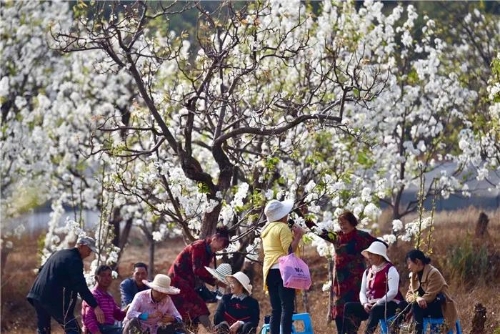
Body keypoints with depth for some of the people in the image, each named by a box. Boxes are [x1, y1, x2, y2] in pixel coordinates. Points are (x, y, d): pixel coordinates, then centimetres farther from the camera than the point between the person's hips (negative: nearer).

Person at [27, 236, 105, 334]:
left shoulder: (59, 253, 21)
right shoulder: (74, 260, -8)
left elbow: (41, 270, 30)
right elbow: (81, 286, -17)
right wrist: (95, 306, -20)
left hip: (38, 295, 9)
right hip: (54, 299, -9)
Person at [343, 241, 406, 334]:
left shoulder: (390, 270, -5)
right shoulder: (367, 272, 17)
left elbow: (393, 291, -16)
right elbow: (363, 291, 13)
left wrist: (378, 303, -20)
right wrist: (364, 303, -9)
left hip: (389, 305, -7)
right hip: (371, 306, 7)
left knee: (376, 310, -40)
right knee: (349, 307, -14)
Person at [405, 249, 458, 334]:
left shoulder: (433, 273, -17)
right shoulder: (414, 275, 7)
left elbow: (430, 296, -21)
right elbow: (409, 295, -1)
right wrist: (417, 298, -24)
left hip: (441, 308, -7)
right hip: (425, 307, 7)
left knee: (416, 306, -30)